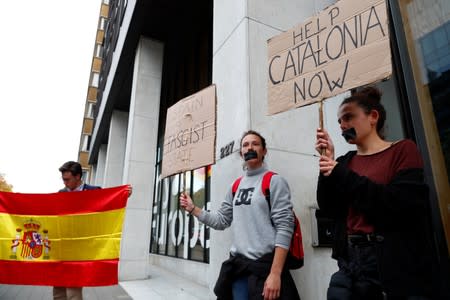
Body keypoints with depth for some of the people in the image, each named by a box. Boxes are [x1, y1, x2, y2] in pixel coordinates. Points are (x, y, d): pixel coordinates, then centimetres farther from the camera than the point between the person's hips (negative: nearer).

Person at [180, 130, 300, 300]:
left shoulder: (274, 181, -7)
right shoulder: (235, 186, 10)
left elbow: (284, 227, -14)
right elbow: (222, 221, 14)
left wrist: (275, 273, -19)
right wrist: (192, 209, 4)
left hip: (265, 264, -5)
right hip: (237, 265, 5)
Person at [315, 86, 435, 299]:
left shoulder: (403, 149, -2)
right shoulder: (345, 162, 8)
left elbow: (403, 205, -16)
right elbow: (328, 210, 0)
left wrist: (342, 175, -15)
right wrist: (328, 162, -8)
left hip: (397, 263, -3)